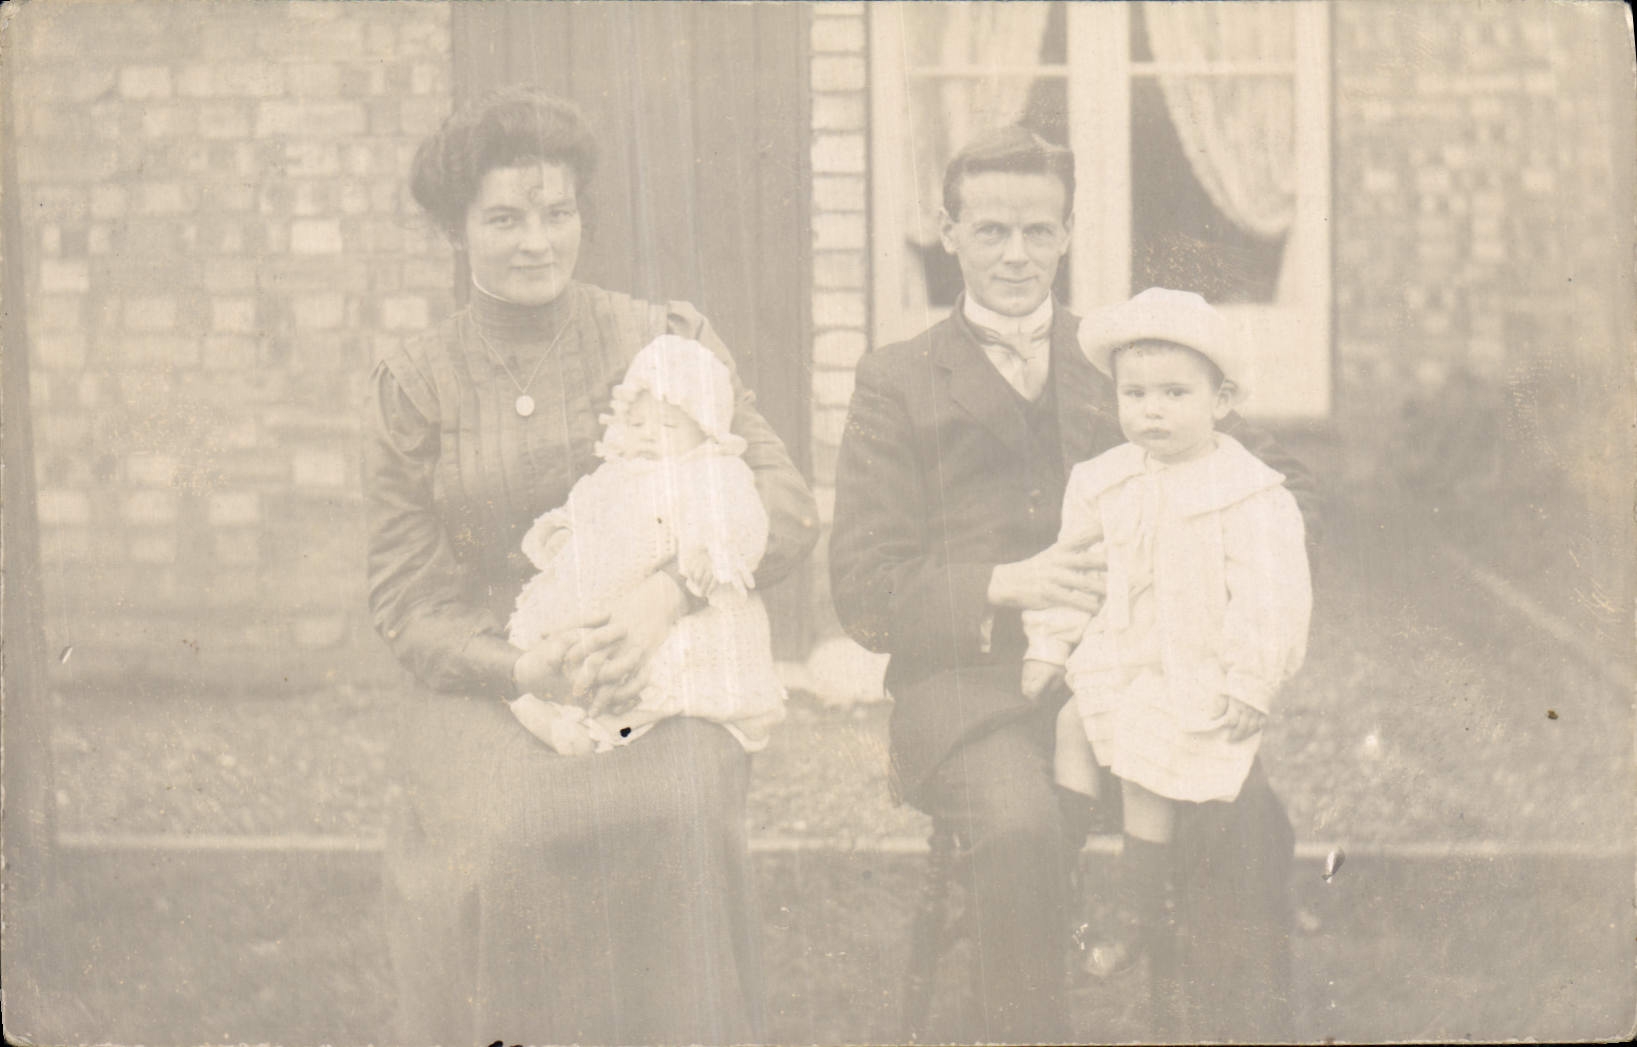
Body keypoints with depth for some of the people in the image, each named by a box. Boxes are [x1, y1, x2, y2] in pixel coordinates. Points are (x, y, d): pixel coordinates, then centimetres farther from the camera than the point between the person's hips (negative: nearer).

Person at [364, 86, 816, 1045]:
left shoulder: (666, 342, 7)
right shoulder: (414, 384, 8)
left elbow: (784, 504, 0)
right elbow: (406, 598, 7)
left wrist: (669, 592, -18)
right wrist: (524, 668, -13)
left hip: (662, 677, 0)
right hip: (487, 685, 0)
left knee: (678, 808, -32)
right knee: (492, 831, -31)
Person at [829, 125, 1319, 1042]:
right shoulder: (898, 382, 10)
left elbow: (1283, 481, 19)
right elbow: (865, 590, 2)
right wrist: (1006, 588, -14)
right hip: (973, 689, -2)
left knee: (1250, 820, -27)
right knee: (1024, 828, -34)